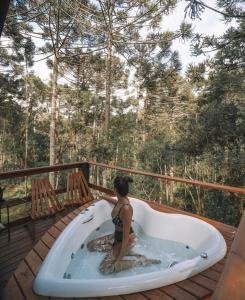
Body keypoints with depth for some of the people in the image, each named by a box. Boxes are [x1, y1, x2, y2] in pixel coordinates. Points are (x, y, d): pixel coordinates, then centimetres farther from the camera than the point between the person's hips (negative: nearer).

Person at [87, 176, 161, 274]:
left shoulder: (126, 209, -35)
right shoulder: (120, 201, -11)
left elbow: (126, 237, -28)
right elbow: (114, 201, 18)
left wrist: (120, 257, -21)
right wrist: (104, 197, 35)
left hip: (125, 239, -8)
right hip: (116, 235, 8)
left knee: (105, 268, -14)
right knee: (91, 245, 6)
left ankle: (142, 260, -6)